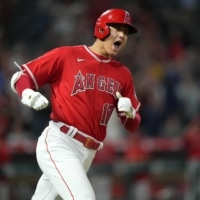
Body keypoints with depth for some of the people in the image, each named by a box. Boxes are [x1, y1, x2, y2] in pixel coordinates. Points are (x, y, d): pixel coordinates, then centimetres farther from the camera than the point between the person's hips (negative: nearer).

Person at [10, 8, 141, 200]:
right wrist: (28, 95, -20)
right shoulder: (66, 55, -1)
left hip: (87, 154, 6)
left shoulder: (123, 74, 14)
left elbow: (133, 125, 17)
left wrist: (129, 113, -7)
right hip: (59, 143, -6)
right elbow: (21, 76, 2)